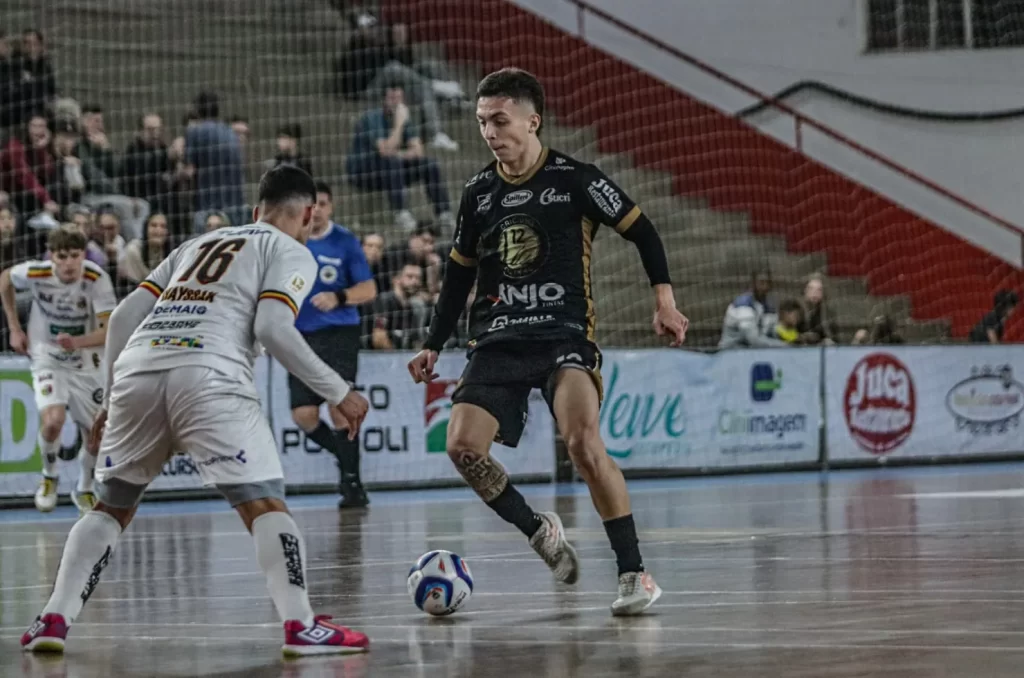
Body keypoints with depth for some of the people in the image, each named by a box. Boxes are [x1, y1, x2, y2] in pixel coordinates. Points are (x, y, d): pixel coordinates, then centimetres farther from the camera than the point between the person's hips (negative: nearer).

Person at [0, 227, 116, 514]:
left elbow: (110, 330, -27)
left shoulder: (97, 279, -24)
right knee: (53, 420, -25)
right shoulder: (35, 273, -21)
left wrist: (77, 342, -45)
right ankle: (49, 477, 5)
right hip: (47, 359, -1)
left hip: (87, 363, 1)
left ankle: (84, 488, 32)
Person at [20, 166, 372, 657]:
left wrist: (110, 401, 29)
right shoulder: (291, 252, 14)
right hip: (207, 377, -5)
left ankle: (53, 620, 9)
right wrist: (337, 393, 2)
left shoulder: (198, 244, 32)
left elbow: (124, 315, 24)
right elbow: (272, 329, -4)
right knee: (263, 503, -4)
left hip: (136, 369, 6)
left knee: (111, 506, 19)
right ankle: (300, 626, -14)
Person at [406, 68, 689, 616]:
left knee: (583, 441, -26)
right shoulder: (479, 192, 11)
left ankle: (634, 572, -16)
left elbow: (642, 232, 4)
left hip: (565, 335, -5)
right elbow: (460, 273, 22)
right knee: (463, 446, -15)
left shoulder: (574, 179, -3)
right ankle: (539, 531, 10)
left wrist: (664, 300, -7)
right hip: (497, 343, 5)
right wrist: (434, 345, 18)